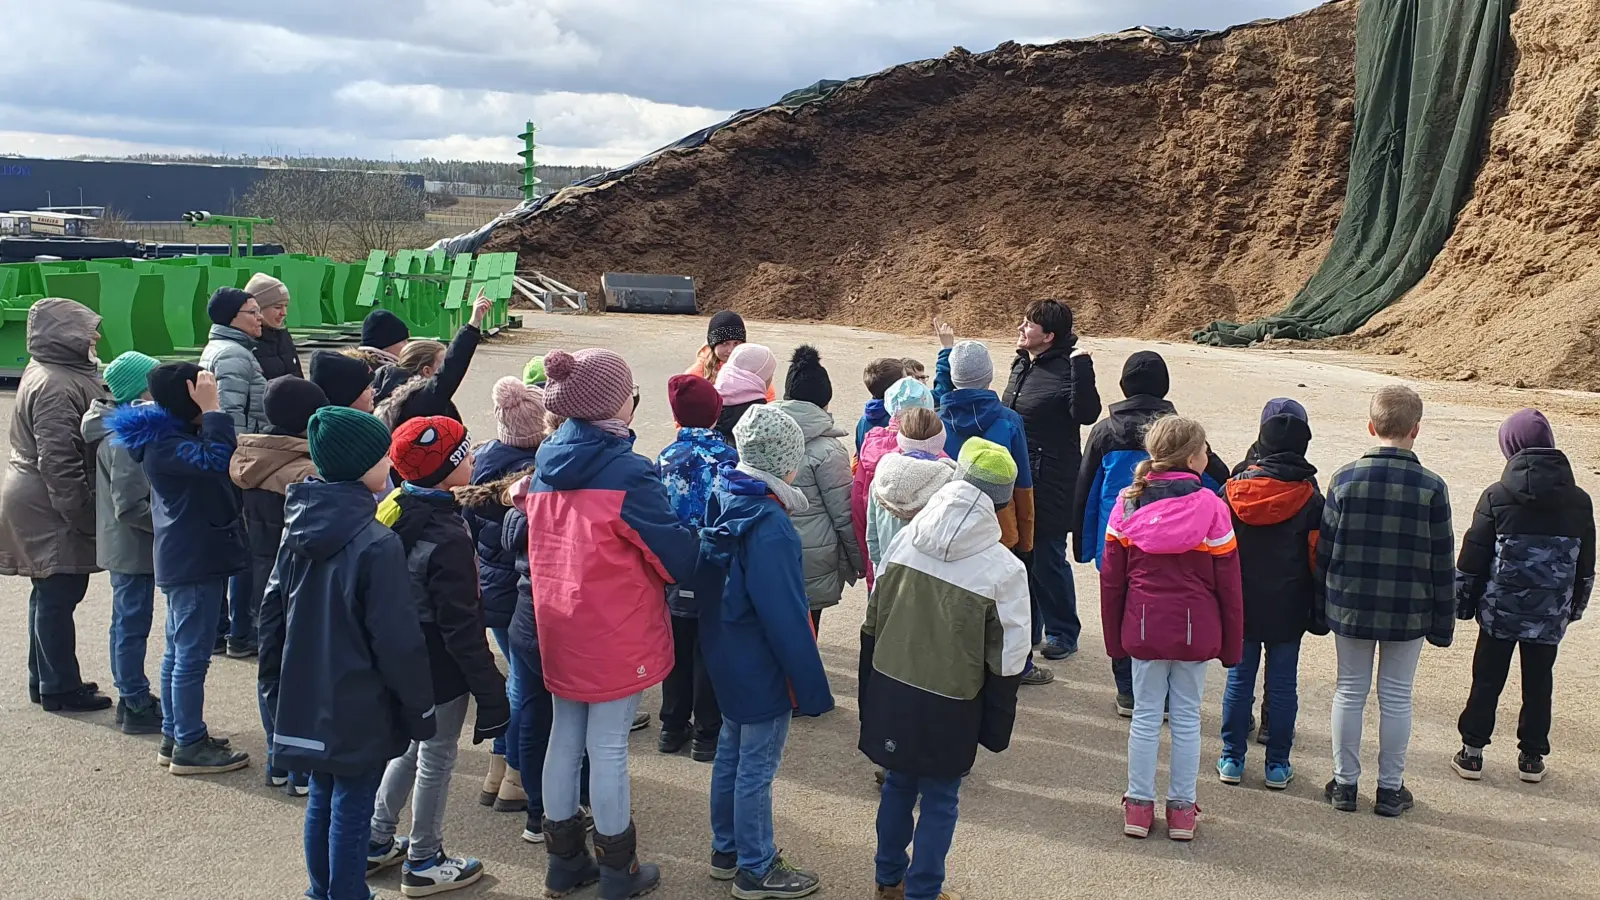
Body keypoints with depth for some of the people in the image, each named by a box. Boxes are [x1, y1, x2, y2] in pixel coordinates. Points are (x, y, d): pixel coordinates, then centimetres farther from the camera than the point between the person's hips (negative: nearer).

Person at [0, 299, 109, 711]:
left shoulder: (56, 372, 12)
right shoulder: (55, 386, -22)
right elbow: (58, 460, -25)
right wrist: (79, 513, -20)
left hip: (38, 502, 11)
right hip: (51, 509, -11)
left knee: (52, 594, 18)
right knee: (59, 595, -2)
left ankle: (46, 678, 29)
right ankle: (60, 688, 8)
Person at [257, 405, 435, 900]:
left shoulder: (298, 529, 1)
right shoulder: (377, 543, -21)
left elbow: (272, 614, 9)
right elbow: (399, 641, -18)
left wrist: (277, 687, 19)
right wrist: (420, 711, -7)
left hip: (306, 702, 7)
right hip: (359, 709, -7)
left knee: (322, 800, 20)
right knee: (351, 811, 5)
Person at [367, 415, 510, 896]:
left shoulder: (395, 509, -2)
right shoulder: (448, 540, -27)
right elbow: (461, 628, -25)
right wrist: (490, 691, -18)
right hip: (441, 671, -8)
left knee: (413, 745, 25)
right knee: (437, 758, 8)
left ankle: (377, 840, 37)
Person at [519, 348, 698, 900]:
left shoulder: (545, 468, 3)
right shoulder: (628, 475, -20)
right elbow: (678, 558, -14)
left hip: (559, 627, 7)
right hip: (616, 634, -7)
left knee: (565, 738, 16)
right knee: (608, 748, 3)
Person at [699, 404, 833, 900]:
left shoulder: (724, 501, 0)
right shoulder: (769, 527, -27)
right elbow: (787, 618, -25)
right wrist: (813, 688, -17)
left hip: (727, 658, 9)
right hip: (762, 668, -9)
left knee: (732, 752, 21)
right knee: (757, 768, 6)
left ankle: (727, 849, 37)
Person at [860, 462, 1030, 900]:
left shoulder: (904, 542, -6)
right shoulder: (1003, 568, -17)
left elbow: (871, 623, 3)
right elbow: (1007, 659, -12)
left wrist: (870, 694, 15)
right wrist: (996, 727, 1)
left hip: (890, 691, 5)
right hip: (949, 707, -4)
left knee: (898, 783, 22)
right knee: (940, 800, 13)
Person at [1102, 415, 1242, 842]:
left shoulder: (1128, 503, -2)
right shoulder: (1211, 507, -10)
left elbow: (1111, 579, 2)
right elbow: (1227, 583, -5)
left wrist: (1114, 637, 12)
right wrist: (1231, 643, 5)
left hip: (1144, 628, 2)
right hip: (1195, 630, -2)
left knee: (1146, 715, 12)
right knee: (1187, 718, 10)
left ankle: (1139, 806, 17)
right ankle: (1181, 809, 17)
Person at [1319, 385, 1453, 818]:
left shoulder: (1345, 479, -8)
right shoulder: (1432, 488, -10)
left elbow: (1323, 549, -2)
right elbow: (1442, 562, -4)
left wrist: (1323, 604, 10)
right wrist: (1443, 620, 6)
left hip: (1351, 607, 1)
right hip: (1408, 612, -1)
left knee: (1350, 691, 12)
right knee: (1396, 697, 10)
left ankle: (1344, 782, 20)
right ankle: (1390, 789, 19)